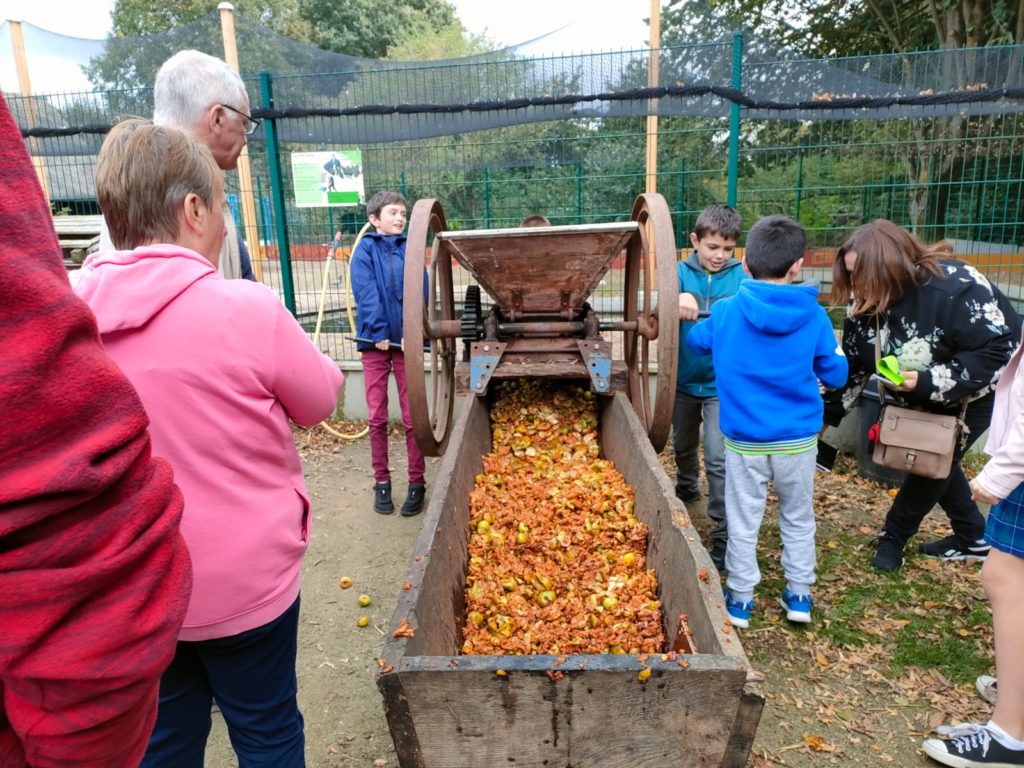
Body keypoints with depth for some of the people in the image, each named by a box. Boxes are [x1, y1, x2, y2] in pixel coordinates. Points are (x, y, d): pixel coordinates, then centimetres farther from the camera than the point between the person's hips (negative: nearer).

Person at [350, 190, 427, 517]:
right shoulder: (365, 251, 1)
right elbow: (366, 294, -9)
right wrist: (379, 332, -18)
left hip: (406, 340, 1)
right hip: (375, 340, -1)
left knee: (412, 416, 3)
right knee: (377, 417, 7)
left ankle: (417, 483, 15)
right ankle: (381, 481, 21)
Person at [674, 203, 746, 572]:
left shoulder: (741, 276, -6)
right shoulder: (680, 273, -5)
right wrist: (677, 302, -49)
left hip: (722, 383, -2)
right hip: (683, 378, 2)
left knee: (719, 458, -8)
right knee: (683, 445, 22)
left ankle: (724, 535, 3)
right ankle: (686, 487, 52)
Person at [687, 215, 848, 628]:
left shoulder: (726, 312, -9)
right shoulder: (813, 316, -9)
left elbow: (694, 340, 10)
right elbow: (836, 375, 1)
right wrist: (833, 346, 19)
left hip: (745, 441, -1)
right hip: (798, 439, 1)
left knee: (743, 522, 12)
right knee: (798, 517, 21)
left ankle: (740, 599, 24)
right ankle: (799, 595, 32)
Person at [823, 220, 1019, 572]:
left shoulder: (955, 287, -35)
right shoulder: (868, 303, -15)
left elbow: (998, 350, -32)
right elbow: (852, 365, -7)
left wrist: (928, 382, -37)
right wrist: (826, 415, -10)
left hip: (980, 390, -6)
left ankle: (893, 536, 16)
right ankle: (973, 538, 30)